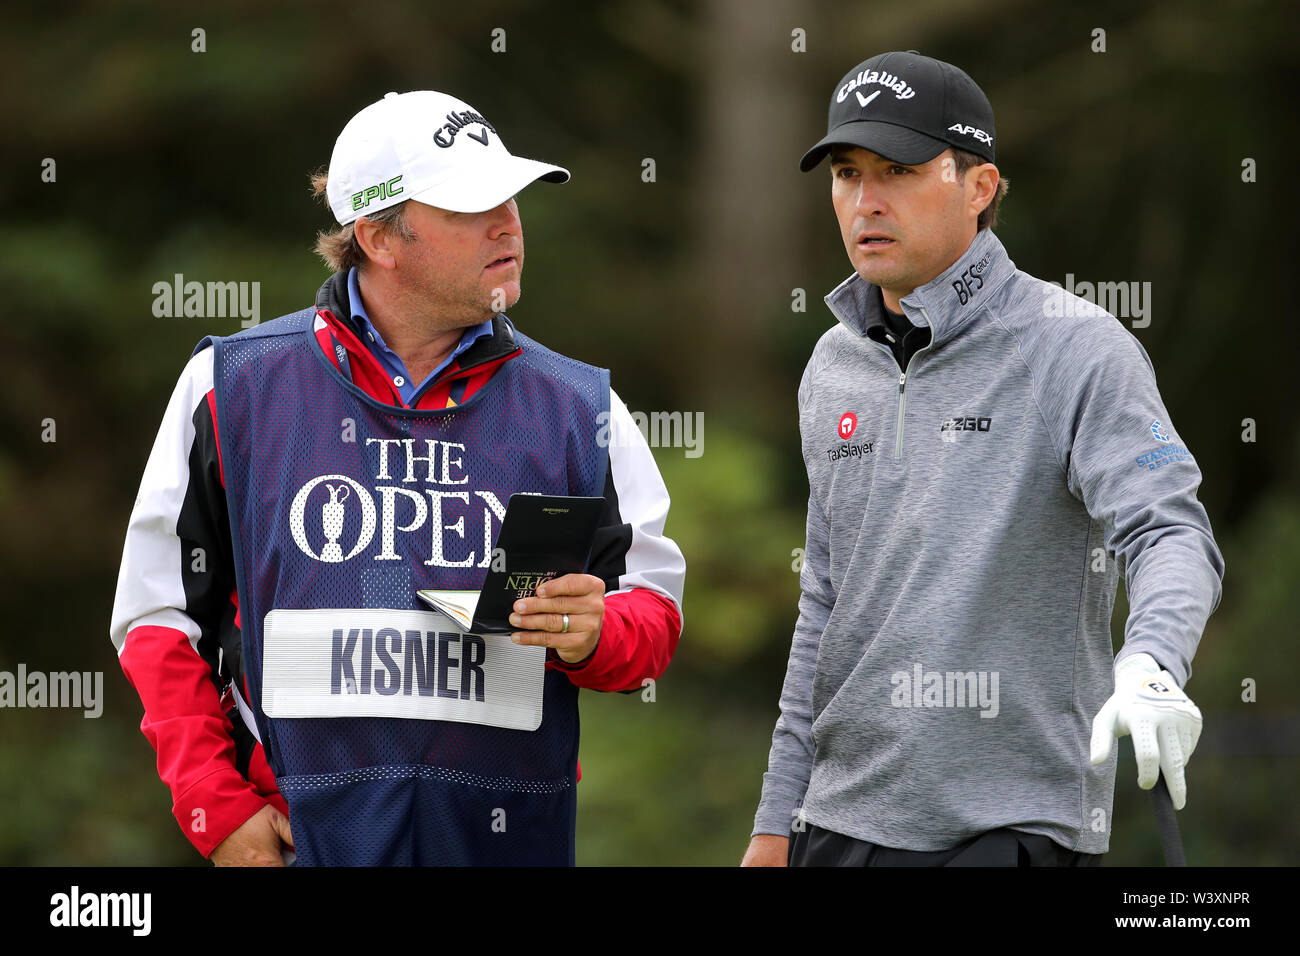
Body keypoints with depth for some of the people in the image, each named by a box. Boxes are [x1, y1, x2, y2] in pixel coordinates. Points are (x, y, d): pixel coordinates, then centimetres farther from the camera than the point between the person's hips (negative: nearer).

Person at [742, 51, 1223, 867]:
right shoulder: (834, 368, 13)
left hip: (1013, 824, -6)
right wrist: (777, 819, 18)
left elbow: (1171, 533, -19)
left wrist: (1150, 666, -39)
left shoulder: (1078, 349, -7)